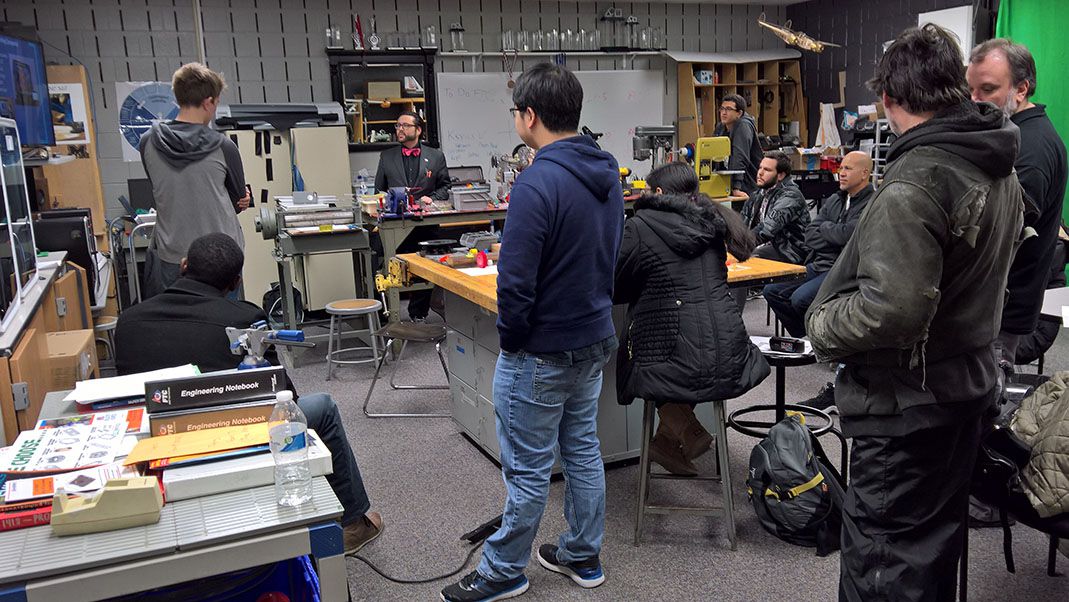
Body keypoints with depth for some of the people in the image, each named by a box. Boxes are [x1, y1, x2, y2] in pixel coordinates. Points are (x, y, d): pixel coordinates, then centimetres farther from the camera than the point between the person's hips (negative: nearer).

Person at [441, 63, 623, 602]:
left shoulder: (538, 183, -25)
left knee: (528, 470, 6)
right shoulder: (607, 173, 4)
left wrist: (510, 338, -8)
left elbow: (515, 280, -25)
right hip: (595, 339, 9)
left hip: (541, 354, -8)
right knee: (583, 451, 20)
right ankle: (583, 557, 35)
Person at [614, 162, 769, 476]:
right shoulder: (711, 223, 12)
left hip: (678, 367, -5)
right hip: (729, 363, 5)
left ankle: (686, 430, 11)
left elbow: (615, 289, 2)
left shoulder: (640, 227, -6)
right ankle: (667, 440, 25)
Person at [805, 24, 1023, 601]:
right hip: (970, 379, 9)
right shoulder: (1001, 169, 6)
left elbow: (893, 309, -33)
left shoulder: (915, 181, -25)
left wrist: (821, 324, -16)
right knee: (937, 538, 25)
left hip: (908, 398, -9)